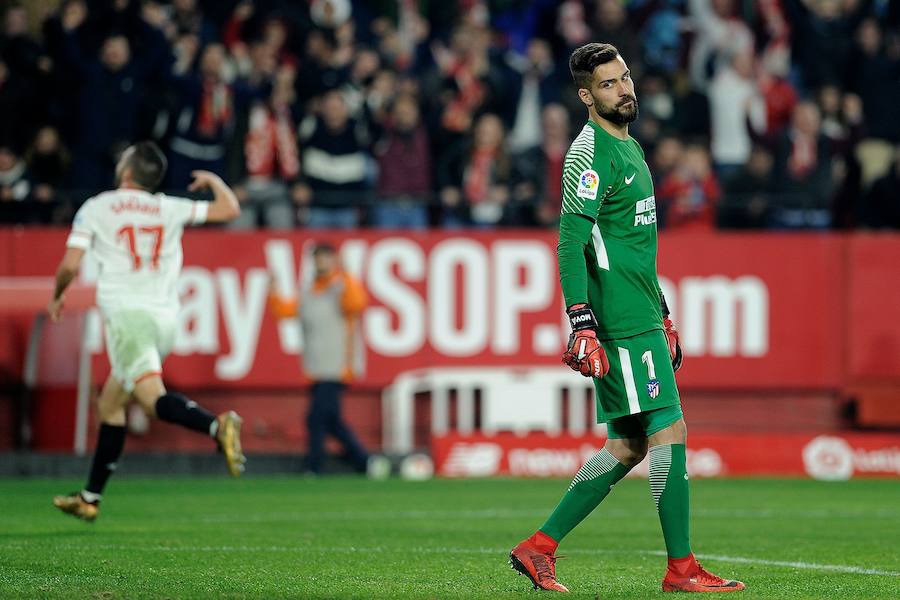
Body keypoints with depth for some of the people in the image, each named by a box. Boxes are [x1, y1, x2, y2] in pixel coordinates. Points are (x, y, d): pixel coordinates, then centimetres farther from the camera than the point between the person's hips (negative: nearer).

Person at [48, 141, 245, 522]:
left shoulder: (95, 208, 4)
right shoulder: (170, 209, 12)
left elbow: (70, 265, -1)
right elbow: (230, 209, 13)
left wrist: (57, 296, 19)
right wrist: (212, 180, 33)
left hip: (127, 314, -6)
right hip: (166, 318, 6)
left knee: (154, 399, -20)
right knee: (110, 404, 17)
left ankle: (217, 426, -49)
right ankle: (90, 497, 21)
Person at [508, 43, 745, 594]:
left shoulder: (629, 146, 20)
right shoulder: (590, 152, -11)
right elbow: (571, 243, -18)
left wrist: (664, 315, 27)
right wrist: (582, 324, -25)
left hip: (643, 317, 10)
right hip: (623, 323, -10)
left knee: (628, 446, 9)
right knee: (670, 433, -8)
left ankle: (539, 548, 11)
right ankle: (682, 569, -3)